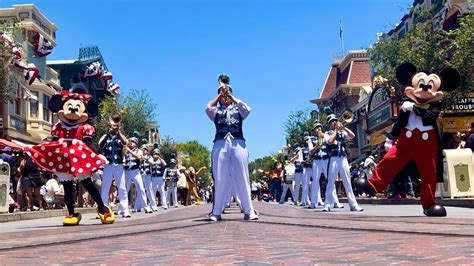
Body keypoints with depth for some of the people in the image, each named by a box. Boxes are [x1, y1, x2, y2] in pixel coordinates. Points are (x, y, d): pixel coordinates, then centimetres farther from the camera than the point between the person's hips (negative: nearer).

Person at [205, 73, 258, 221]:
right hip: (220, 144, 0)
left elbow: (247, 109, -5)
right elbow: (207, 108, -6)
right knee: (220, 179, 0)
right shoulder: (216, 110, 15)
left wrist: (232, 97, 3)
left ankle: (249, 211, 3)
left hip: (238, 144, 0)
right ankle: (216, 212, 3)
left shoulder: (238, 109, 16)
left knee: (242, 178, 0)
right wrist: (220, 94, 4)